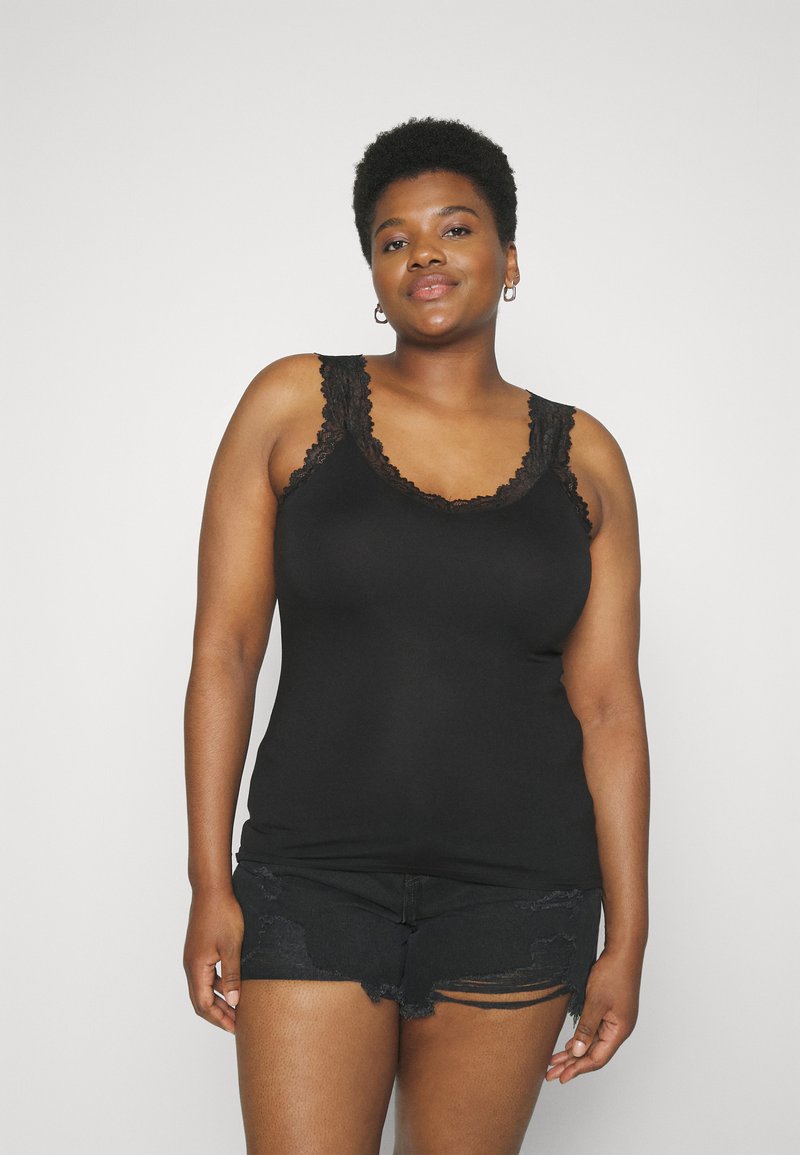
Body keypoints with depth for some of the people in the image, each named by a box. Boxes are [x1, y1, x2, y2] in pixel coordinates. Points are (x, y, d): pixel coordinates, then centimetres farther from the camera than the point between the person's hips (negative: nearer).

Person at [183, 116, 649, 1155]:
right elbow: (225, 649, -1)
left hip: (516, 893, 1)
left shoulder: (582, 456, 4)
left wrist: (626, 938, 0)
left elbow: (609, 707, 3)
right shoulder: (294, 404, 1)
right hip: (315, 877, -1)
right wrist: (210, 884, -5)